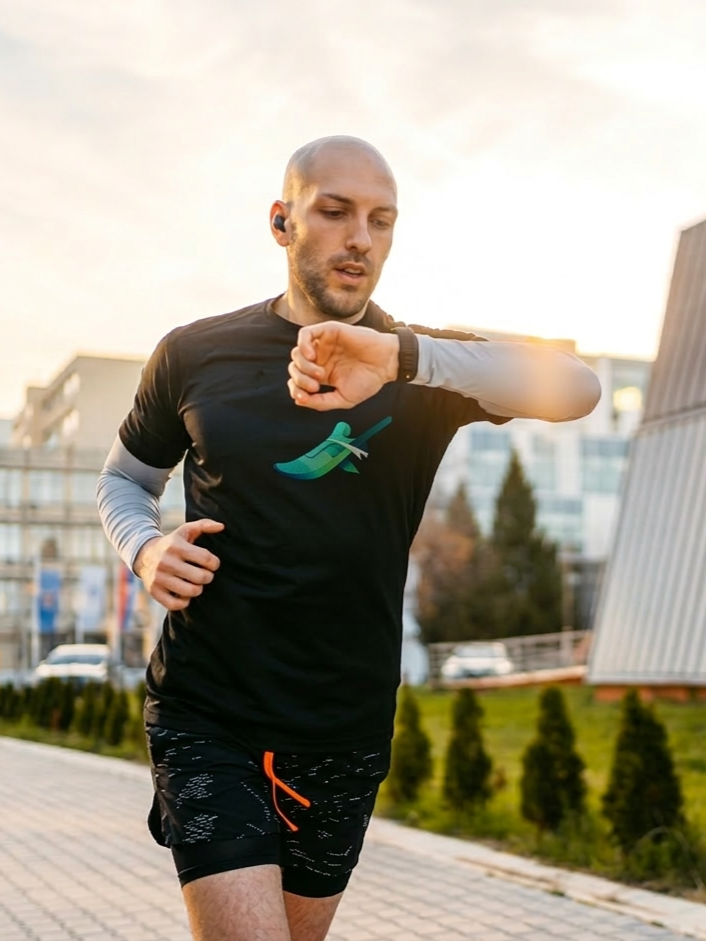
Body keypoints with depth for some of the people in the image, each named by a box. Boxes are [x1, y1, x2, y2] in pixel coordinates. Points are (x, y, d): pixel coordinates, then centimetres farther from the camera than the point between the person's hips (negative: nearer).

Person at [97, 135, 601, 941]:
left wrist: (401, 356, -35)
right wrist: (145, 550, -9)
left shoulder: (425, 369, -1)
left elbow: (577, 388, -20)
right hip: (205, 713, -2)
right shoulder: (195, 354, 1)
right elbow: (122, 479, 15)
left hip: (345, 729, 2)